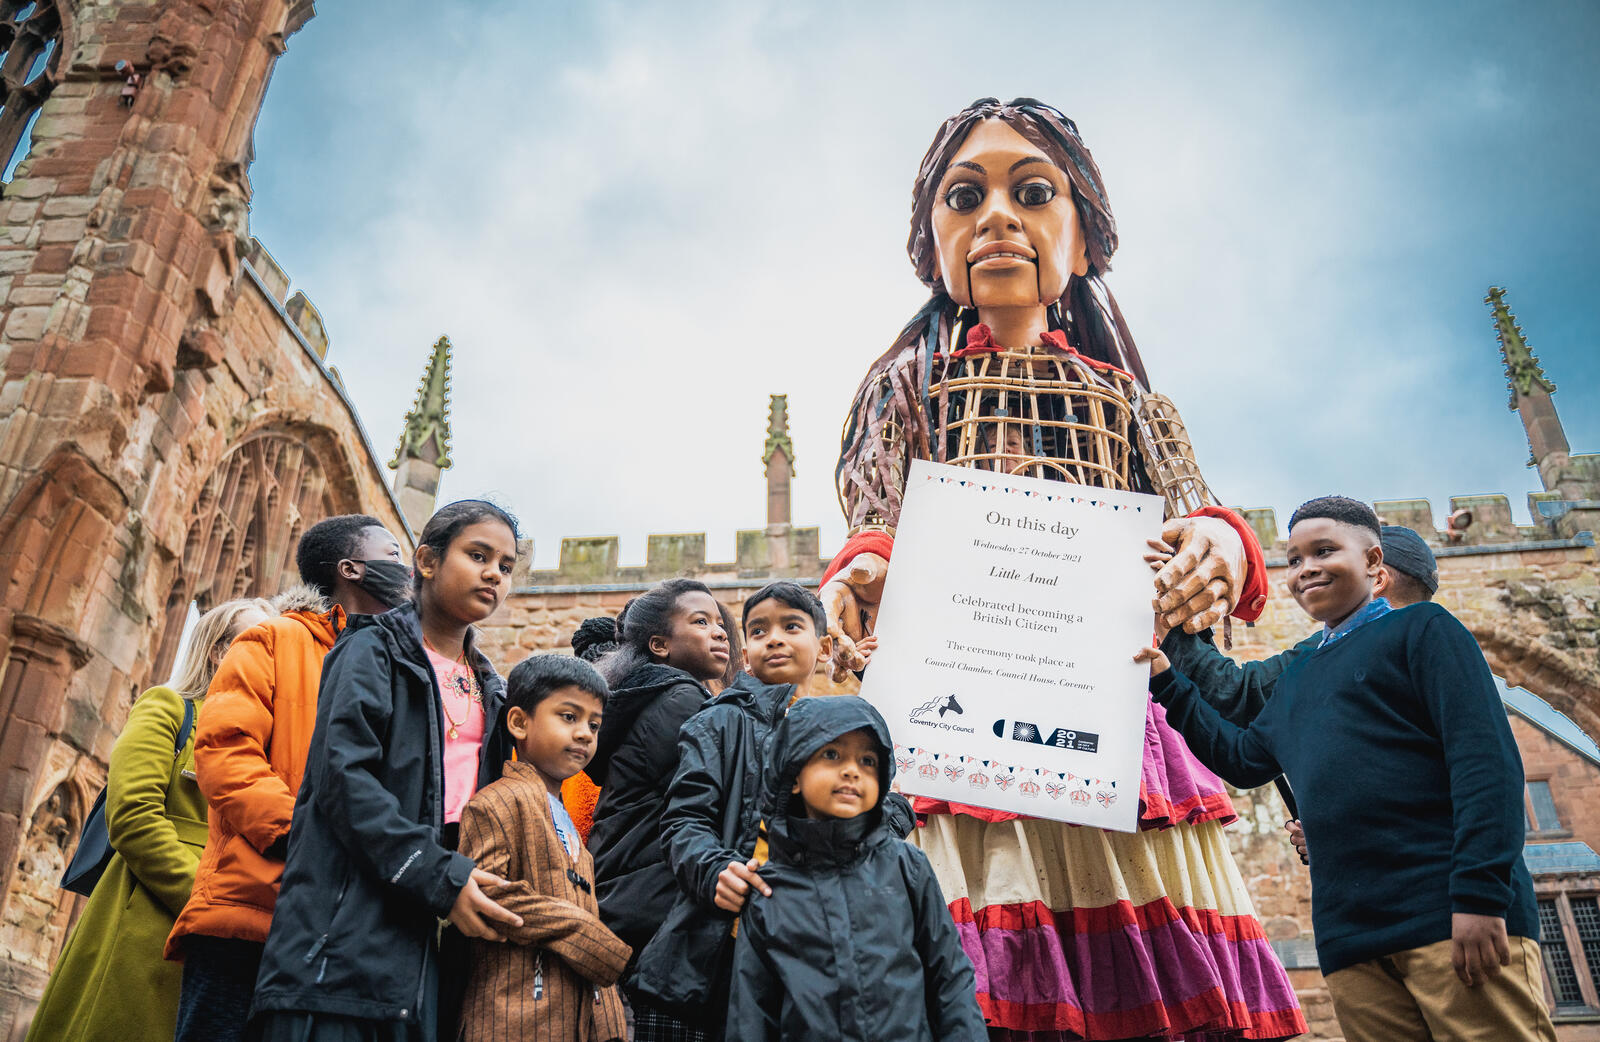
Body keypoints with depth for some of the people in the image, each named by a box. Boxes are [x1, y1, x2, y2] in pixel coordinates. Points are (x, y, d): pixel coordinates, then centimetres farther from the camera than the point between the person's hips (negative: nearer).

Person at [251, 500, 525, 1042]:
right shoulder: (375, 650, 3)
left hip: (436, 938, 6)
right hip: (349, 927, -6)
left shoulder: (488, 690, 22)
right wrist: (439, 877, -19)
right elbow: (341, 773, -11)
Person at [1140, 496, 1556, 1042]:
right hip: (1350, 937, 6)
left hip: (1449, 914, -6)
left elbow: (1485, 758, -8)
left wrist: (1480, 895, -17)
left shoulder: (1420, 629, 3)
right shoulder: (1298, 679, 23)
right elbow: (1240, 758, 32)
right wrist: (1167, 683, 26)